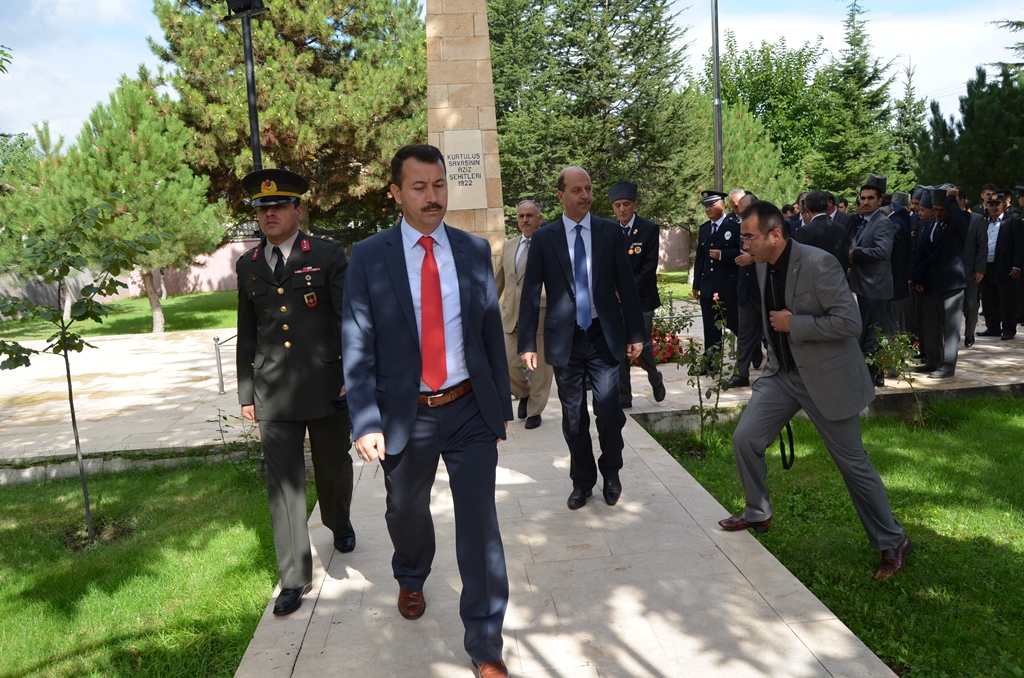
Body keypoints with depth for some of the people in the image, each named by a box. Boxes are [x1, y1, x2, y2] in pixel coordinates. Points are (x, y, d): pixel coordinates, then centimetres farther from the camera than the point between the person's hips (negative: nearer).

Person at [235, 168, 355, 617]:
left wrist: (351, 376, -10)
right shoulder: (248, 266, 10)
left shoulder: (328, 255, -2)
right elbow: (246, 334, 13)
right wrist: (246, 391, 11)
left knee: (333, 468, 14)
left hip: (326, 387, -2)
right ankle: (295, 577, 10)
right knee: (283, 483, 1)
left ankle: (340, 524, 45)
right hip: (274, 393, 2)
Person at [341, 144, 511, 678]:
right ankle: (411, 579, 56)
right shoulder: (369, 257, -6)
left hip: (470, 410, 0)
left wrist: (502, 403, 7)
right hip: (405, 414, 0)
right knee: (406, 511, 22)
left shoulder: (474, 250, 0)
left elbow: (492, 332, 5)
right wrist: (366, 422, -15)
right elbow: (358, 347, -8)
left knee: (479, 522, -1)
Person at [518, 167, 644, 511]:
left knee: (609, 411, -5)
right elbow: (531, 292, 0)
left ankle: (611, 473, 22)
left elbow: (626, 285, 4)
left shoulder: (610, 232, 2)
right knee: (573, 417, 9)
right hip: (565, 339, 0)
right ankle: (582, 481, 27)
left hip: (604, 336, 0)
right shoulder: (544, 238, 0)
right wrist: (527, 343, -4)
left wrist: (635, 334, 2)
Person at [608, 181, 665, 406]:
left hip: (642, 297, -3)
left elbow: (650, 266, -10)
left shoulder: (650, 229, -5)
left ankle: (655, 378, 27)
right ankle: (623, 397, 10)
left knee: (641, 346, -3)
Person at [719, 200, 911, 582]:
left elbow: (850, 322, -25)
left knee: (853, 463, 3)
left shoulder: (818, 264, -22)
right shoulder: (763, 266, 1)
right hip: (782, 372, 7)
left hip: (826, 376, -7)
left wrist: (793, 324, -23)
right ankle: (758, 514, 26)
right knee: (745, 439, 3)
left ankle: (892, 543, 21)